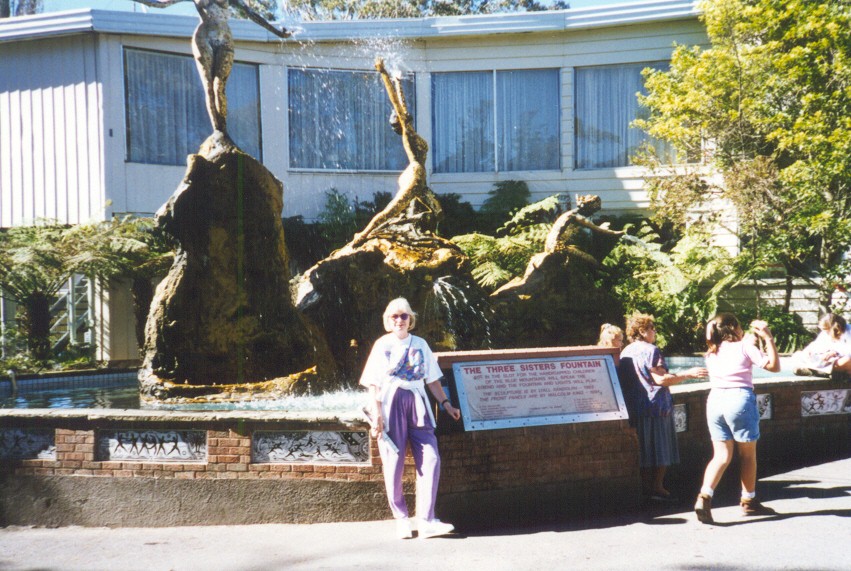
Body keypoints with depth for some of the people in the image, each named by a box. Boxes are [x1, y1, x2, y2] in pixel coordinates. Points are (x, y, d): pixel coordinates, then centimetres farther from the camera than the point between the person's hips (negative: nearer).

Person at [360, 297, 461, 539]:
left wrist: (446, 404, 10)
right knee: (393, 462, -2)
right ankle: (401, 519, 11)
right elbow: (374, 384, 2)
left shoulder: (420, 345, 13)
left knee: (430, 459, -8)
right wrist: (376, 414, -8)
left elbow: (432, 379, 17)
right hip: (390, 403, -3)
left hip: (417, 403, 3)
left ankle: (426, 521, -6)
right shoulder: (382, 345, 5)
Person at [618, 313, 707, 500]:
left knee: (644, 449, 12)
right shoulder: (651, 350, -13)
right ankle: (657, 487, 3)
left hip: (635, 407, 7)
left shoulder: (625, 352, 8)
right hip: (656, 406, -7)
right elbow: (660, 379, -19)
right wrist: (688, 374, -15)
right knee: (661, 449, 2)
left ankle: (645, 486, 15)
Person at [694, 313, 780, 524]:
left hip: (715, 401, 5)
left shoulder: (712, 354, 13)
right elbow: (773, 366, -5)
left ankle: (704, 496, -15)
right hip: (740, 400, -4)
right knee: (748, 455, 12)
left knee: (721, 455, 5)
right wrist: (768, 338, 0)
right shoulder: (745, 347, -2)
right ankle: (749, 501, 22)